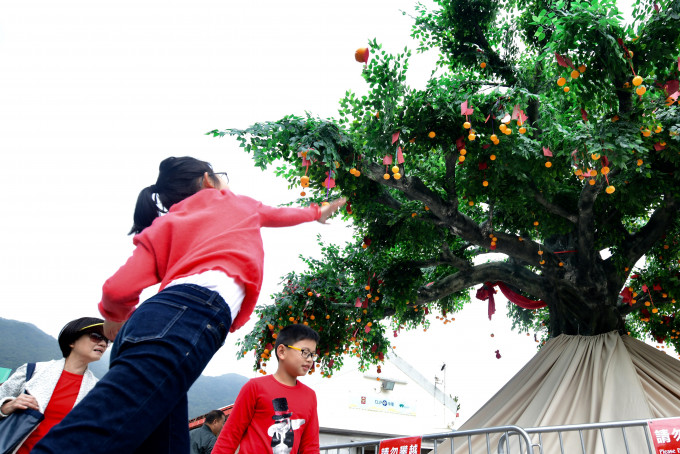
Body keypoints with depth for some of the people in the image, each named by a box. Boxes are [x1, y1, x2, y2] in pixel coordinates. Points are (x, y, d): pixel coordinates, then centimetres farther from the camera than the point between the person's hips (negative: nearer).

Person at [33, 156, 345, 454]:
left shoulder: (162, 227, 28)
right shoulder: (239, 204, 28)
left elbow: (118, 289, 11)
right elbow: (281, 214, 51)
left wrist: (115, 318, 33)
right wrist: (317, 213, 71)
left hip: (148, 322, 5)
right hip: (195, 314, -5)